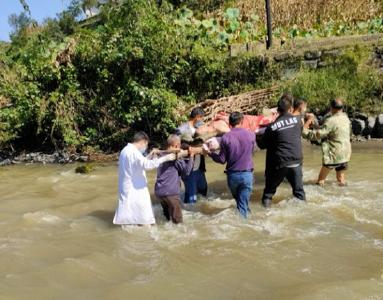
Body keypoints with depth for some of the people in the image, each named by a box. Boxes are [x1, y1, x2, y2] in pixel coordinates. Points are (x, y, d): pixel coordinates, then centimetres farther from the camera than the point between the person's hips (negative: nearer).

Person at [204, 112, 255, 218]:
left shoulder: (226, 137, -9)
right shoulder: (251, 135, -5)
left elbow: (222, 159, -4)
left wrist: (209, 153, 11)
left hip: (232, 175, 0)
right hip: (247, 174, 0)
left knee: (238, 200, 24)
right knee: (243, 204, 6)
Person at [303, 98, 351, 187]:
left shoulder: (331, 121, -19)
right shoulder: (346, 118, 4)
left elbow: (317, 134, -21)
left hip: (334, 156, -7)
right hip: (345, 155, 7)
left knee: (321, 180, 3)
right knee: (341, 178, 19)